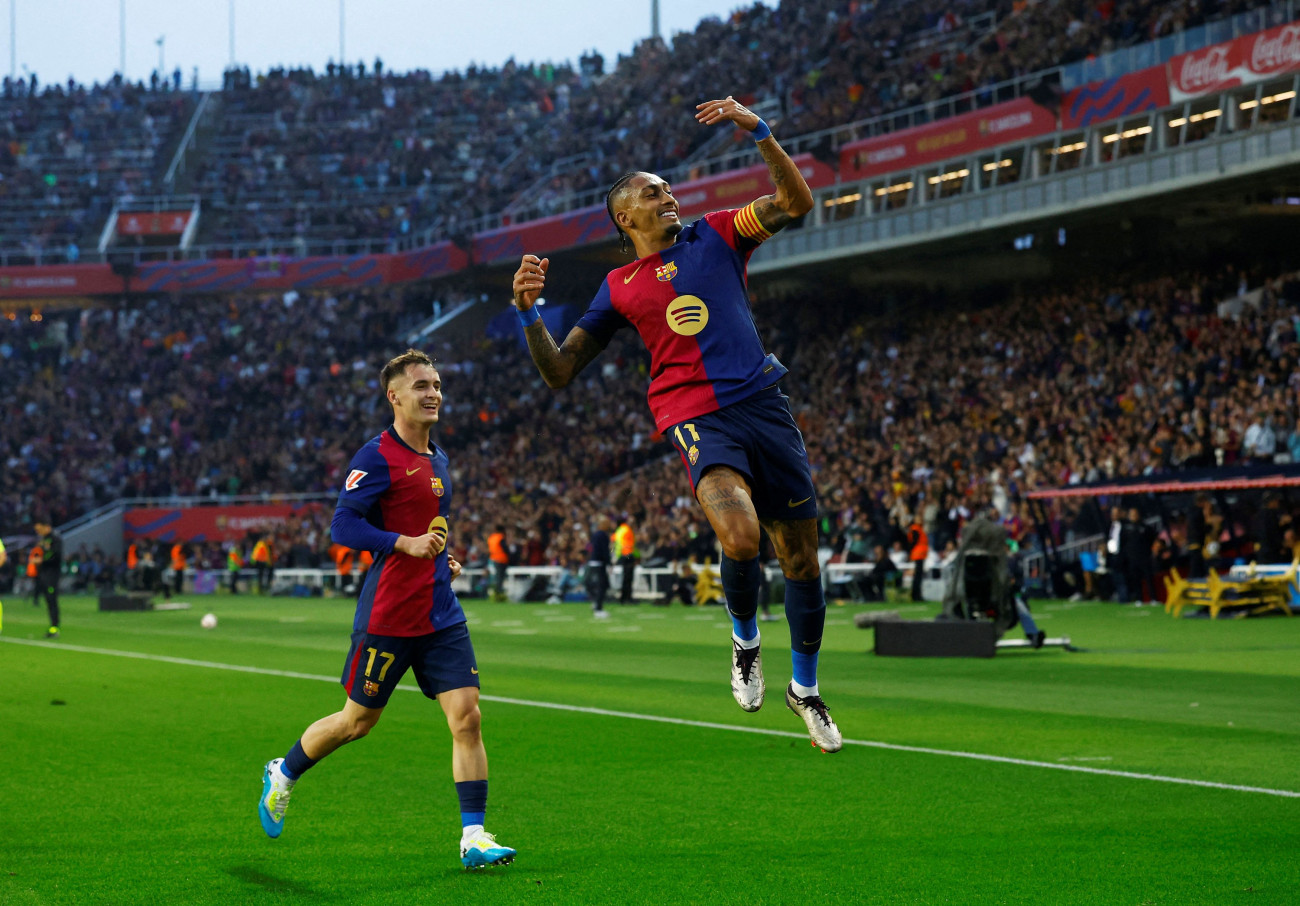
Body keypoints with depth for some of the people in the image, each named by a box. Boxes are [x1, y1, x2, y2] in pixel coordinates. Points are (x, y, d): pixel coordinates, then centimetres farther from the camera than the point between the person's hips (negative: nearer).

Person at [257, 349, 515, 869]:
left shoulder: (437, 459, 15)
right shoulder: (378, 456, -10)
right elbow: (342, 526, -16)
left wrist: (442, 558, 12)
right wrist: (407, 544, -25)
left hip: (441, 616, 6)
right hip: (387, 616, -6)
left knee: (466, 717, -7)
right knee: (356, 722, 7)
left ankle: (474, 838, -6)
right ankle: (283, 776, 33)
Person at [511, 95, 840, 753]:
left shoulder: (715, 235, 15)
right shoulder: (619, 288, 13)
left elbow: (796, 204, 3)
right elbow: (558, 373, 12)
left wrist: (759, 133, -6)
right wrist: (528, 310, -3)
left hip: (763, 402, 2)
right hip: (696, 415, -2)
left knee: (800, 553, 6)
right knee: (739, 534, -30)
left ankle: (805, 688, 28)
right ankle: (745, 640, 2)